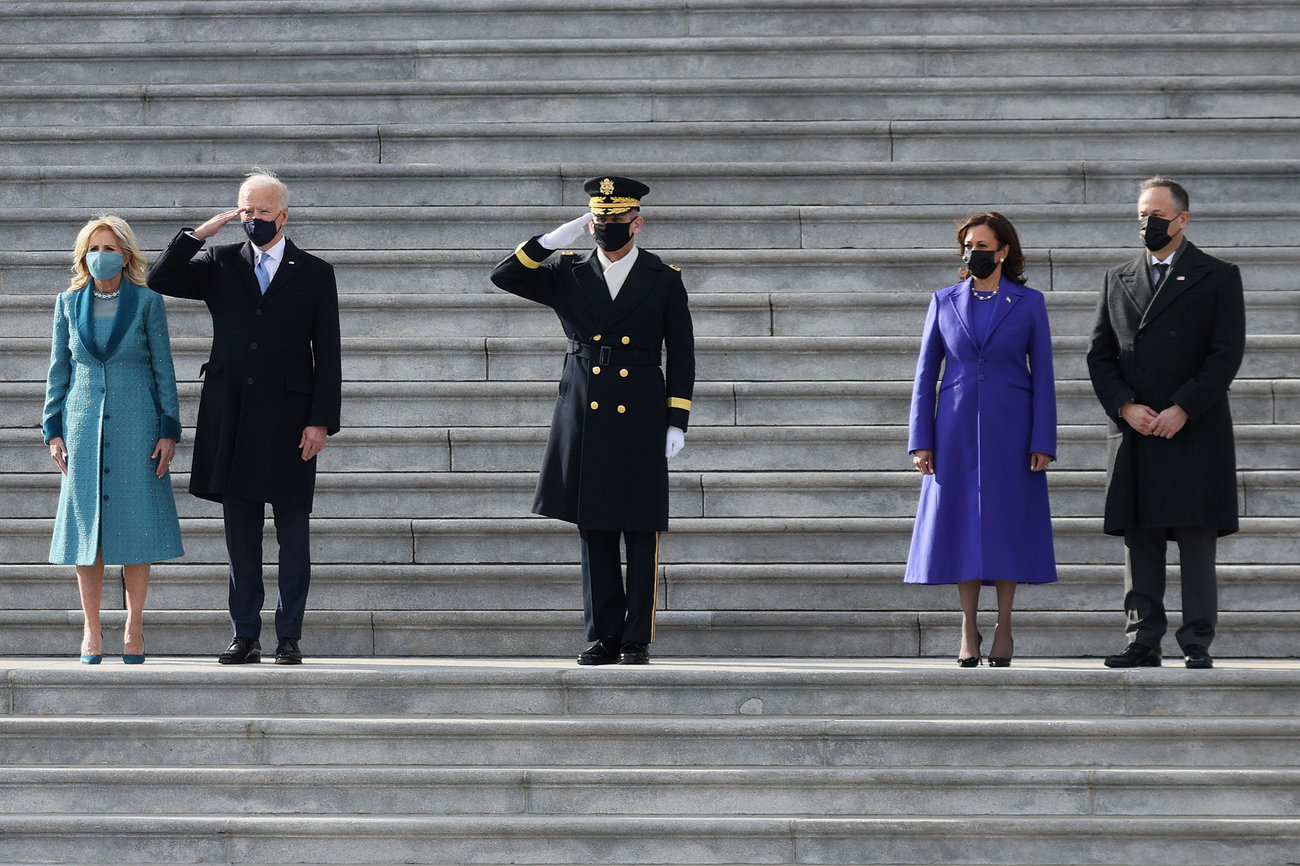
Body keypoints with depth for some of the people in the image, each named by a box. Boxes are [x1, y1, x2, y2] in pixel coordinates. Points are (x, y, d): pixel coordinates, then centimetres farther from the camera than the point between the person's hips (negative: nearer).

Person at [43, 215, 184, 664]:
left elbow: (163, 370, 2)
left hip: (136, 425, -2)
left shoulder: (148, 303, 1)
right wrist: (54, 431, 4)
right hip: (84, 424, 2)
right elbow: (58, 370, 10)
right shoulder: (69, 303, 7)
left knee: (136, 522, -2)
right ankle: (91, 631, 6)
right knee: (86, 522, 1)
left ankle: (134, 628, 6)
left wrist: (169, 431, -4)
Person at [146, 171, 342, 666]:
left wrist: (322, 420, -6)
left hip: (289, 420, -2)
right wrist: (201, 232, -5)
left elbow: (327, 354, 2)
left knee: (292, 535, 1)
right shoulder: (220, 266, 11)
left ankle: (288, 637, 5)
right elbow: (159, 281, 1)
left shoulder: (314, 274, 5)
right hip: (232, 421, 2)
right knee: (240, 536, 5)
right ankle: (245, 635, 10)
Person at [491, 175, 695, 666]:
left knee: (640, 532, -1)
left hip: (640, 421, -2)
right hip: (583, 418, 2)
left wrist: (677, 421, -3)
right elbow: (505, 276, 0)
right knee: (593, 531, 4)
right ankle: (604, 636, 11)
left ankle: (637, 640, 4)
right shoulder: (567, 276, 8)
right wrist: (555, 239, -7)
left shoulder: (664, 280, 4)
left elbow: (681, 355, 4)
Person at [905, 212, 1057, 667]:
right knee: (962, 524, 1)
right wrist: (920, 441, 1)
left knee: (1007, 523, -1)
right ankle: (968, 629, 7)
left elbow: (1042, 375, 2)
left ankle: (1003, 629, 8)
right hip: (957, 430, 1)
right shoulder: (945, 302, 7)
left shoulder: (1028, 303, 3)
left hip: (1010, 430, -1)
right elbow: (925, 374, 8)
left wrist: (1042, 442, -6)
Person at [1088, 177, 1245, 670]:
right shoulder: (1118, 280, 16)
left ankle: (1197, 646, -1)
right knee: (1139, 543, 3)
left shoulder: (1218, 278, 5)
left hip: (1195, 432, -3)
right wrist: (1125, 407, -5)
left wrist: (1182, 409, -12)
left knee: (1196, 543, -4)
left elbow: (1227, 353, -4)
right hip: (1134, 433, 3)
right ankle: (1143, 643, 6)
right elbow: (1100, 355, 12)